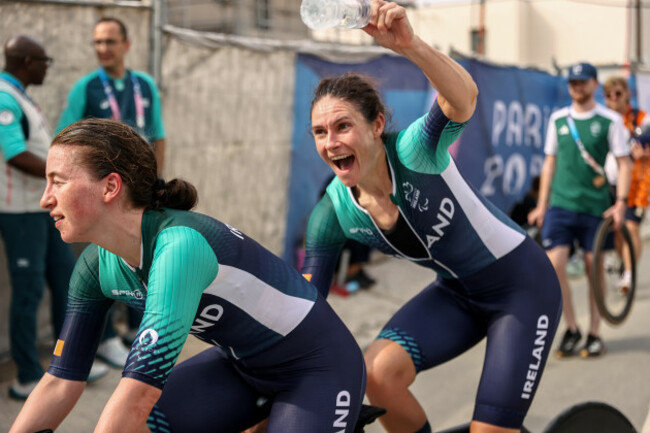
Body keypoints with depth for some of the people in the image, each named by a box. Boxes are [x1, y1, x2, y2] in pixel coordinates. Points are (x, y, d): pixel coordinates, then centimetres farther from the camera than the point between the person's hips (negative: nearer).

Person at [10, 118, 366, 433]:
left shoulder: (179, 246, -33)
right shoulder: (98, 265, -9)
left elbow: (141, 389, -38)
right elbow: (61, 382, -3)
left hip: (320, 367, -7)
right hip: (245, 365, 7)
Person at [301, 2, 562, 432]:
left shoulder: (413, 151, -27)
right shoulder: (332, 213, -12)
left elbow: (463, 98, -49)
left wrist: (411, 45, -67)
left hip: (523, 286, -4)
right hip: (457, 293, 5)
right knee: (377, 373, -21)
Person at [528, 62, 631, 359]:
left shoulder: (610, 120, 0)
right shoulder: (558, 119, 9)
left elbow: (623, 163, 1)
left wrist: (620, 202, -11)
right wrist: (541, 206, 13)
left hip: (595, 206, -2)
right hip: (561, 204, 2)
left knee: (594, 269, 4)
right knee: (554, 265, -10)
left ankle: (594, 335, 18)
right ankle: (571, 329, 8)